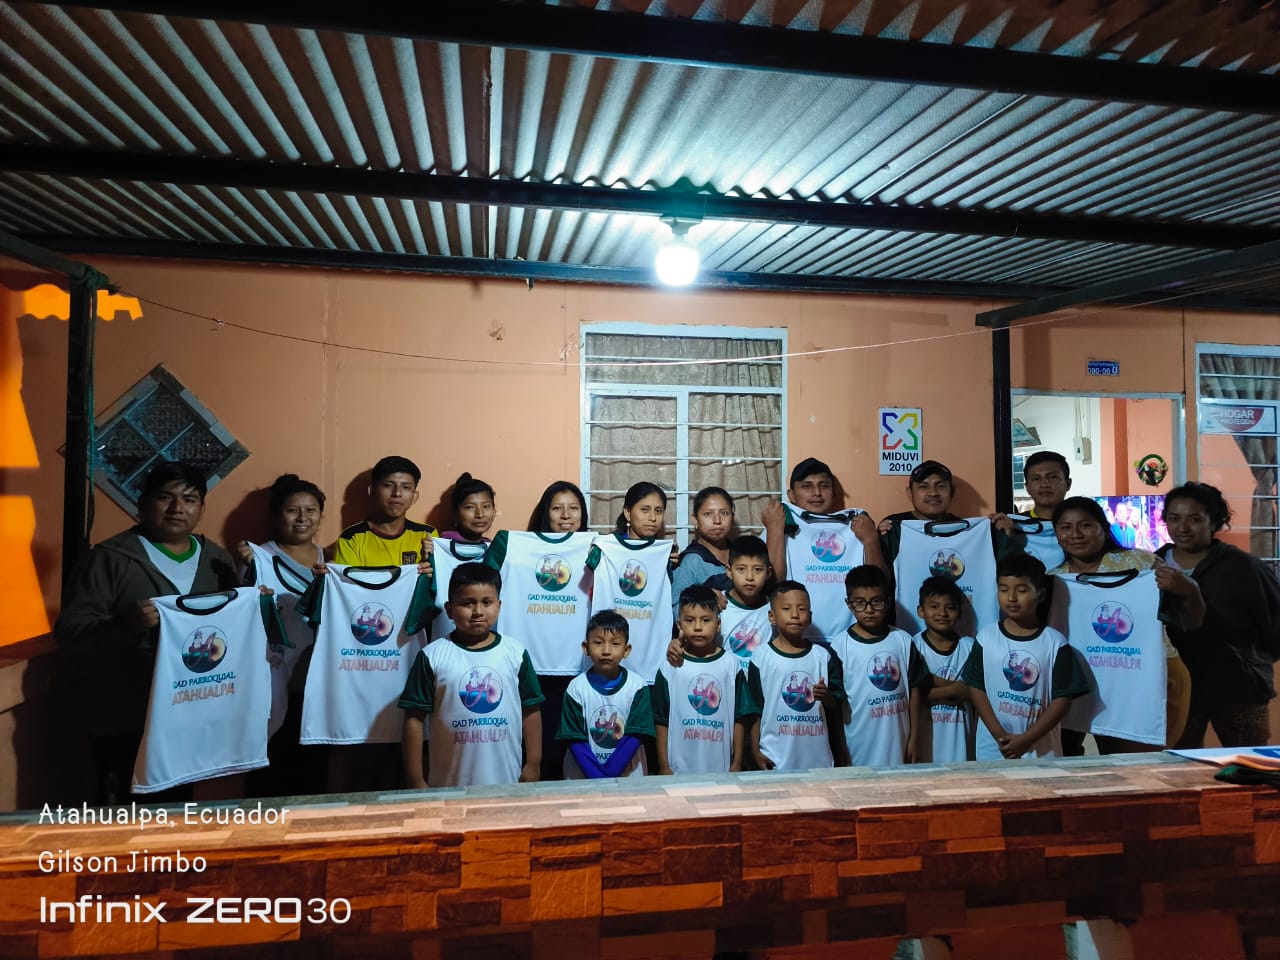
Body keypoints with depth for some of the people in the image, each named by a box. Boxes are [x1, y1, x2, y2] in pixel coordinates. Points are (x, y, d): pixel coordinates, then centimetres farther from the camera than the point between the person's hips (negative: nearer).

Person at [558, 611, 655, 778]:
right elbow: (575, 740, -9)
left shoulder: (637, 686, -7)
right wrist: (597, 777, -18)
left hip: (628, 774, 0)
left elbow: (635, 736, -10)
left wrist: (609, 773, -17)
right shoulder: (577, 688, -7)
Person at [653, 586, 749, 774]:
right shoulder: (670, 667, -3)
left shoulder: (731, 665, 0)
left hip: (721, 767, 1)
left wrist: (737, 763, 2)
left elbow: (738, 719, 3)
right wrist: (664, 766, 0)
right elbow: (661, 722, 0)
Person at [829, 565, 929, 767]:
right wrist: (840, 751, -6)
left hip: (897, 745, 3)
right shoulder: (840, 646, -8)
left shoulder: (903, 641, 1)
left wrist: (913, 739, 6)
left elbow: (914, 689, 7)